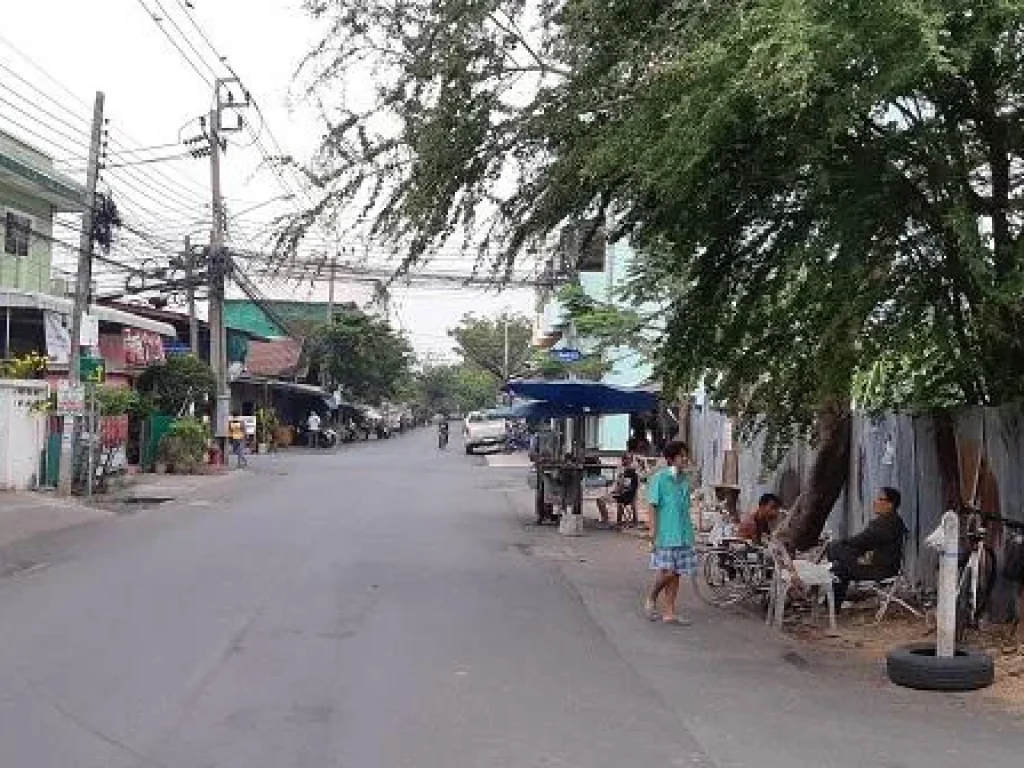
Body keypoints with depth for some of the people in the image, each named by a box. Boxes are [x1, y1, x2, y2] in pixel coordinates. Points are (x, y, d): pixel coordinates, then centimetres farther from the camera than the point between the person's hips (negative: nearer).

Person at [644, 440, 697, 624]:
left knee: (676, 573, 6)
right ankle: (651, 599, 14)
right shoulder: (660, 478, -6)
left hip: (683, 534, 6)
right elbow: (653, 506, -8)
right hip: (666, 533, -6)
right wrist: (653, 531, -13)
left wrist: (689, 531, 16)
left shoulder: (684, 480, 12)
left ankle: (669, 612, 11)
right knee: (667, 571, -11)